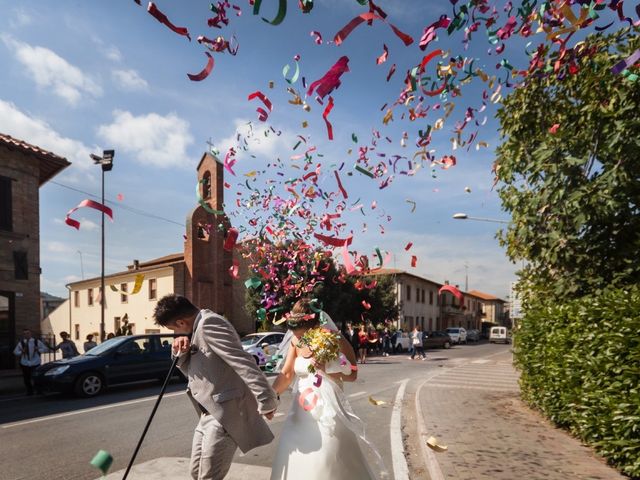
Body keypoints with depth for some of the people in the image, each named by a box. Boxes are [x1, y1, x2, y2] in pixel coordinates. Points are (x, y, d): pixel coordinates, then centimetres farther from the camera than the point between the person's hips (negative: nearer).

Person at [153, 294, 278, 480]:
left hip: (225, 412, -11)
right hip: (210, 413, 11)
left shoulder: (209, 323, -19)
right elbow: (191, 371, 20)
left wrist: (266, 401, -31)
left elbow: (243, 361, -27)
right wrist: (181, 353, -1)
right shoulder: (198, 327, 14)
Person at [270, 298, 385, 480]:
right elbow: (287, 374, -4)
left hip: (328, 411, -4)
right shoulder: (295, 342, -3)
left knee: (325, 461, 2)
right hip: (301, 412, 4)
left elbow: (352, 374, -10)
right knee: (295, 460, 10)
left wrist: (325, 368, -23)